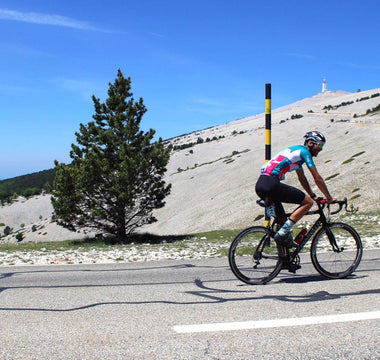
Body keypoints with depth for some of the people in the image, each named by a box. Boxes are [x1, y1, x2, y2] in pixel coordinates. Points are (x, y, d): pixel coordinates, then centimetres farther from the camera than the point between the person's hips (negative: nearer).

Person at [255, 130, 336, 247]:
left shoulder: (296, 150, 29)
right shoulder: (304, 151, 2)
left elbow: (302, 178, 36)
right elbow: (318, 179, 1)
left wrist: (314, 196, 36)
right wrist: (329, 198, 11)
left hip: (259, 185, 10)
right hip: (271, 184, -10)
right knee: (308, 202, -3)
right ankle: (283, 232, -8)